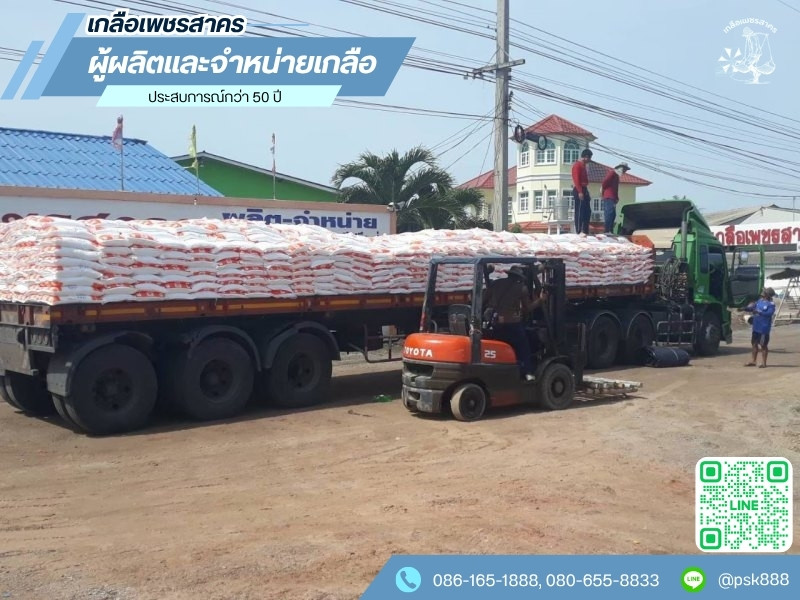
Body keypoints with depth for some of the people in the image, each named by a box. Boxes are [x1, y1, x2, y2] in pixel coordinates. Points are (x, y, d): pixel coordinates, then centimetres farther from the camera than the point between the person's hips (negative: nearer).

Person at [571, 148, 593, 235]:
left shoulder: (583, 165, 20)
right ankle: (579, 232, -10)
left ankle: (585, 231, 11)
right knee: (580, 211, -10)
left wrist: (586, 192, 22)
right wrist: (580, 192, -24)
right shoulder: (577, 165, -10)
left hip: (584, 190, 10)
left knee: (587, 211, 8)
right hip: (579, 190, -10)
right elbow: (576, 179, -18)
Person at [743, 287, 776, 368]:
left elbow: (769, 313, -25)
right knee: (754, 343, 14)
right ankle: (753, 361, 24)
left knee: (763, 345, 0)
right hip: (756, 327, 8)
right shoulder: (759, 301, 10)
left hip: (764, 328, -8)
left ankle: (764, 363, 10)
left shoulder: (771, 304, -13)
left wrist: (759, 312, -32)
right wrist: (745, 308, -3)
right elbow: (752, 308, 13)